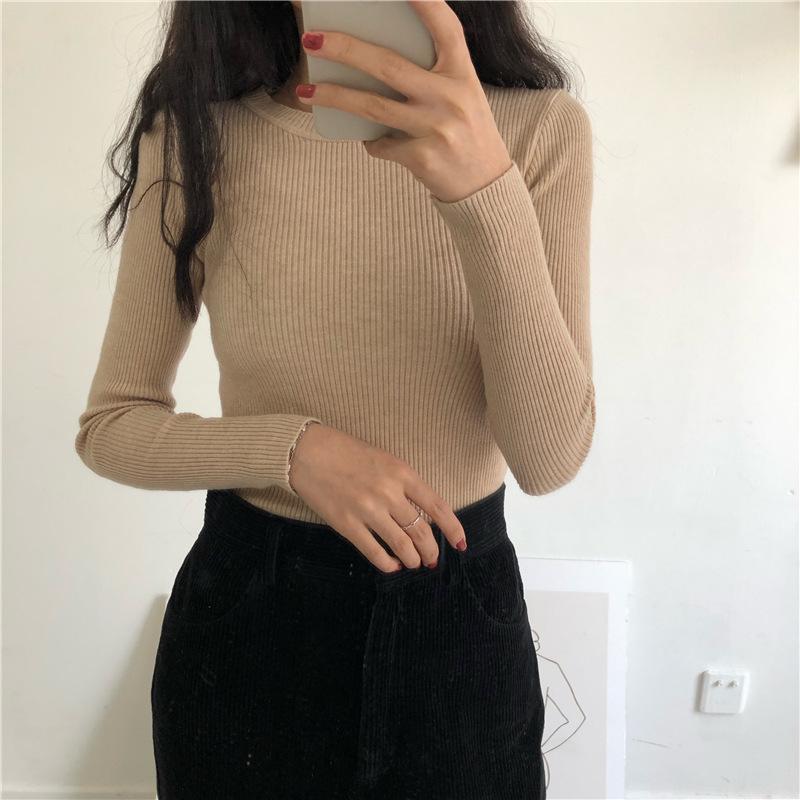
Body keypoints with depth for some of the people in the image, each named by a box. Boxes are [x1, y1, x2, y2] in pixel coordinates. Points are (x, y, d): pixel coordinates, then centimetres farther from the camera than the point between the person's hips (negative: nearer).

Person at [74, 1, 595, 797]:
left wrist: (485, 188, -30)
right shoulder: (193, 134, -8)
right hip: (247, 609, 1)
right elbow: (109, 427, -2)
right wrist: (293, 448, -20)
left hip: (461, 610, 0)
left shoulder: (539, 126, -10)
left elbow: (549, 456, -16)